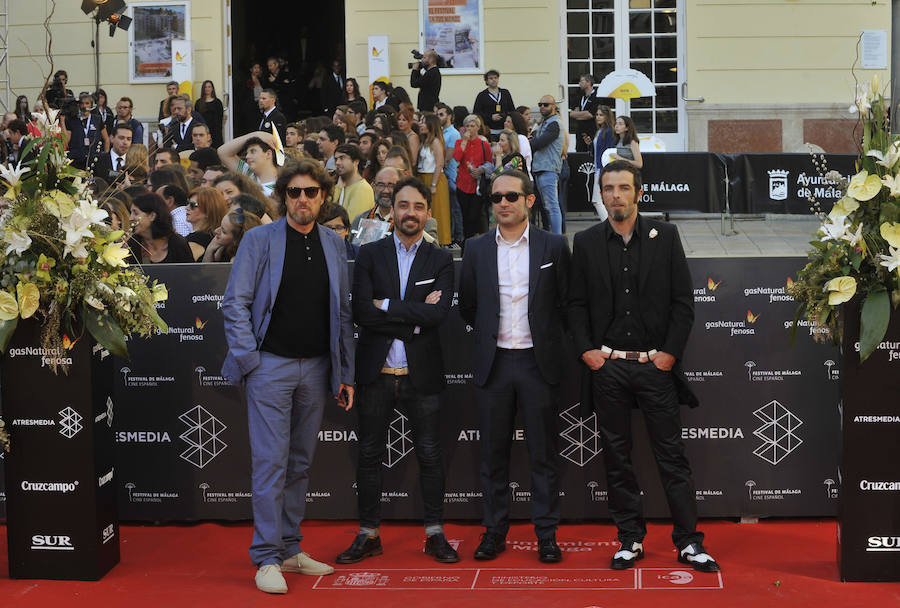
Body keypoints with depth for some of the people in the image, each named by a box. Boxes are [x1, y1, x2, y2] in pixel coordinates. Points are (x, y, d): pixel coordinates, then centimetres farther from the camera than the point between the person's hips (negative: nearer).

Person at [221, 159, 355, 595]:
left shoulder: (334, 246, 10)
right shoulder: (259, 240, -1)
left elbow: (343, 313, 12)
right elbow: (234, 303, -3)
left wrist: (345, 374, 8)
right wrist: (248, 359, -11)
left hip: (316, 369, 4)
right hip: (271, 365, -4)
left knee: (300, 462, 10)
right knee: (270, 462, -6)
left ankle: (290, 550, 19)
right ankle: (267, 558, 0)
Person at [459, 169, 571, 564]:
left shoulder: (553, 247, 1)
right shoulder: (476, 249, 6)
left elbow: (567, 303, 5)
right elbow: (467, 306, 13)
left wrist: (548, 339, 5)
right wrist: (490, 334, 10)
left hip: (538, 362, -2)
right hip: (493, 363, 2)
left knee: (543, 452, 3)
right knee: (493, 452, 7)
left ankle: (546, 533, 11)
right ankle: (494, 531, 17)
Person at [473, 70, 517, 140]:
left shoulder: (505, 93, 16)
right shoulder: (482, 96, 5)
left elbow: (512, 110, 19)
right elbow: (476, 113, -1)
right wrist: (491, 117, -13)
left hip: (504, 131, 3)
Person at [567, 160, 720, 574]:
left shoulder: (665, 236, 3)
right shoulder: (586, 242, 6)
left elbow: (683, 300, 2)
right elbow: (577, 303, 9)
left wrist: (671, 351, -6)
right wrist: (586, 349, -3)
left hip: (656, 364, -2)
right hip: (607, 365, 2)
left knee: (672, 455, 0)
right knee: (616, 456, 7)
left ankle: (688, 542, 6)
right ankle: (630, 539, 16)